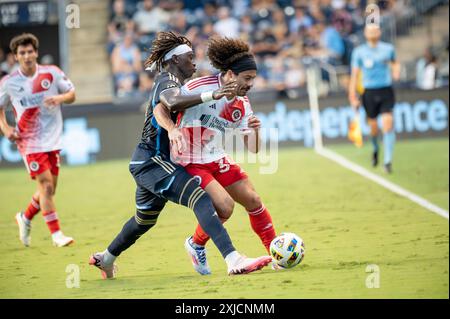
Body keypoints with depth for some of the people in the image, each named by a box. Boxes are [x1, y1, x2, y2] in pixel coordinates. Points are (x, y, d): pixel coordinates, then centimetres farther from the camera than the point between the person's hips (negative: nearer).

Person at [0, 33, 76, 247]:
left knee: (49, 190, 8)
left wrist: (60, 98, -16)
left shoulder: (51, 73, -2)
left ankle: (25, 218, 34)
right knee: (46, 185, -13)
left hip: (52, 139, 3)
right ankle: (56, 234, -8)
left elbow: (71, 94, 6)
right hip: (29, 141, -3)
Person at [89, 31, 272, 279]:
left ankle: (105, 259, 50)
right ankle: (233, 260, -44)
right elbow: (172, 102, -36)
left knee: (144, 220, 28)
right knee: (200, 198, -28)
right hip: (151, 162, -11)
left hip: (149, 164, 11)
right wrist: (211, 96, -45)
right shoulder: (167, 81, -12)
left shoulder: (172, 82, 19)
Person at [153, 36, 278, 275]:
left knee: (253, 200, 2)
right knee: (225, 206, -20)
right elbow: (161, 108, -17)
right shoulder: (201, 87, -19)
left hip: (217, 160, 7)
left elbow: (253, 149, 2)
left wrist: (255, 131, -20)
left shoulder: (242, 103, 1)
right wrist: (172, 129, -36)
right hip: (190, 163, -7)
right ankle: (196, 245, 6)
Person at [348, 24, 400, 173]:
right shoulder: (359, 52, 2)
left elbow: (395, 62, 24)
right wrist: (353, 96, -2)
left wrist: (396, 72, 1)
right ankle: (375, 149, 40)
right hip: (369, 92, 0)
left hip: (386, 91, 0)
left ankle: (388, 161, -13)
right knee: (373, 126, 6)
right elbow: (355, 74, 3)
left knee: (388, 124, -14)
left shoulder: (388, 48, 5)